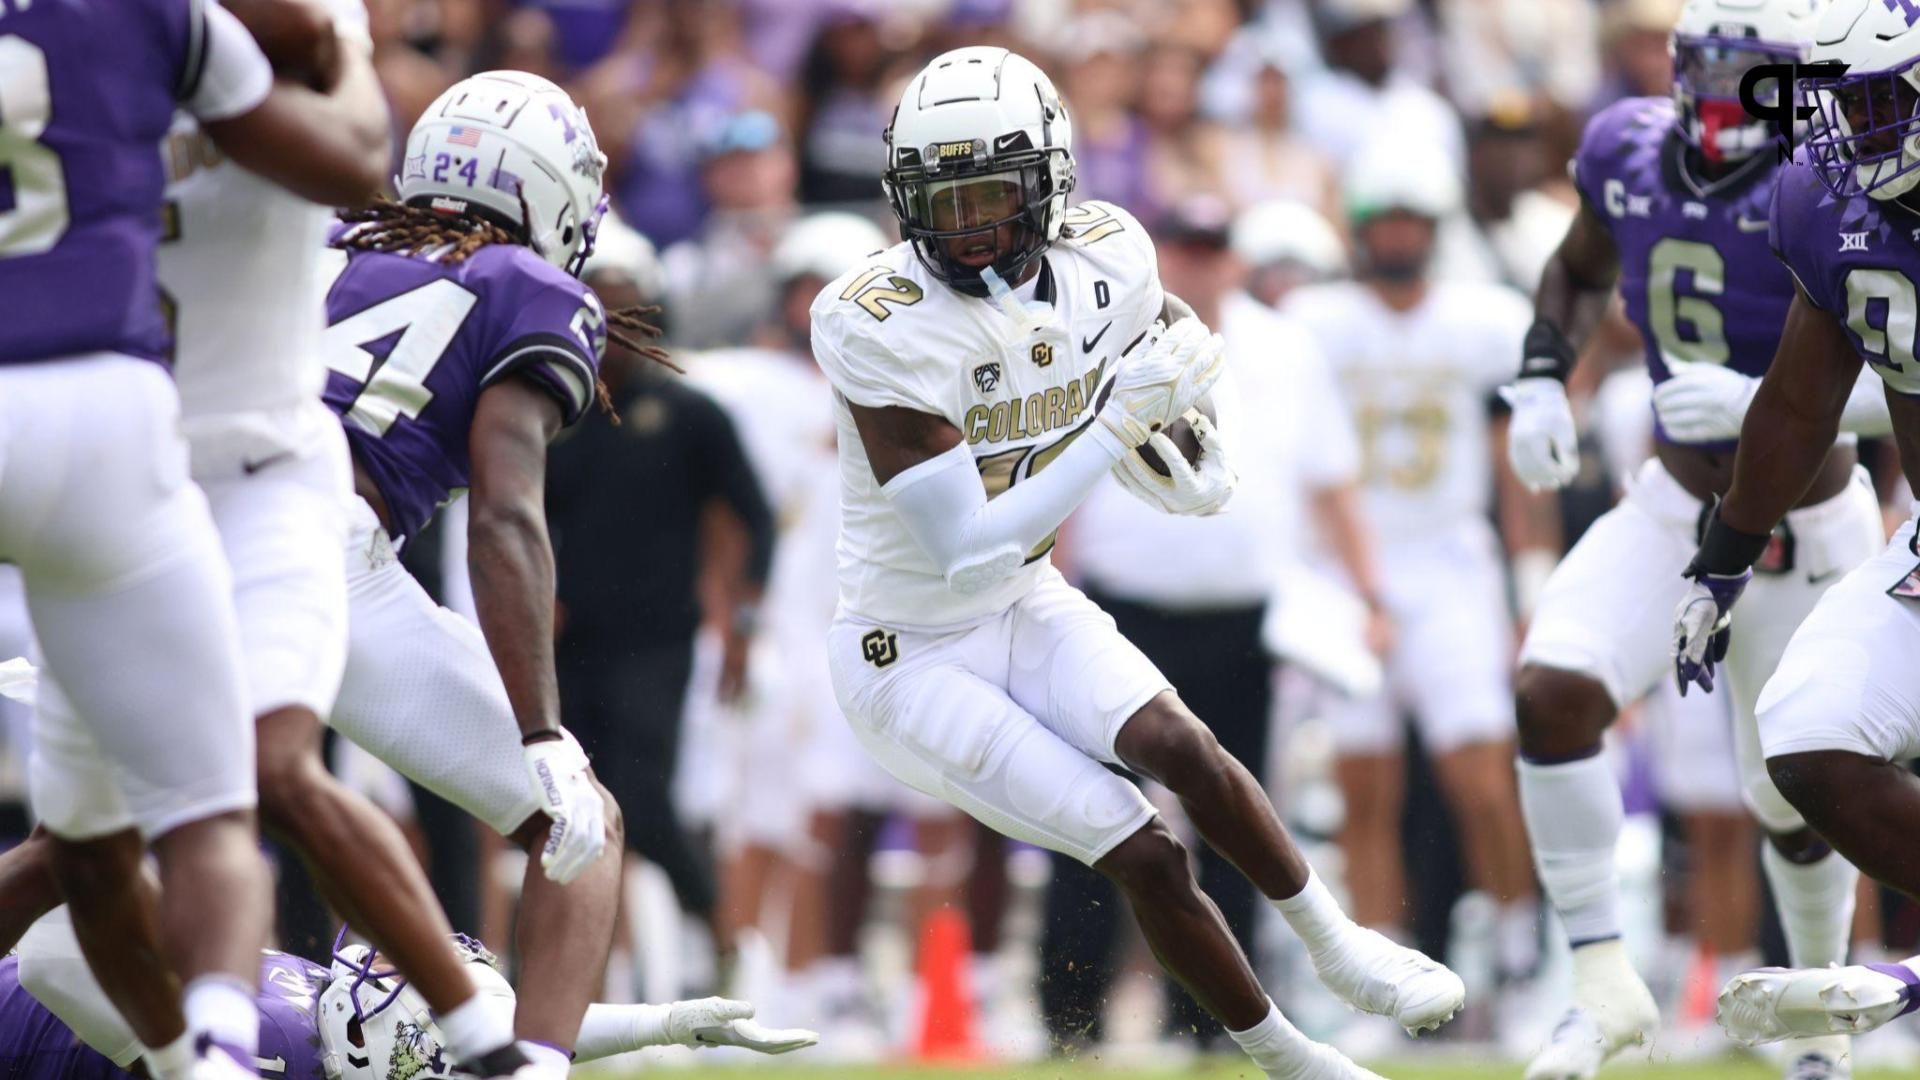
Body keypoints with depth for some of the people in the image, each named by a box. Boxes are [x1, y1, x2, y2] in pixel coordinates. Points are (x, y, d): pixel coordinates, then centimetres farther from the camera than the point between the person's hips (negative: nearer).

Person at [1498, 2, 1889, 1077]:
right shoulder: (1631, 154, -5)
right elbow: (1579, 274, 17)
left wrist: (1761, 401, -39)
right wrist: (1543, 380, 1)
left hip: (1802, 529, -4)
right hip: (1676, 506, 4)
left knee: (1796, 803, 8)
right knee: (1553, 693, -19)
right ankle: (1604, 980, -9)